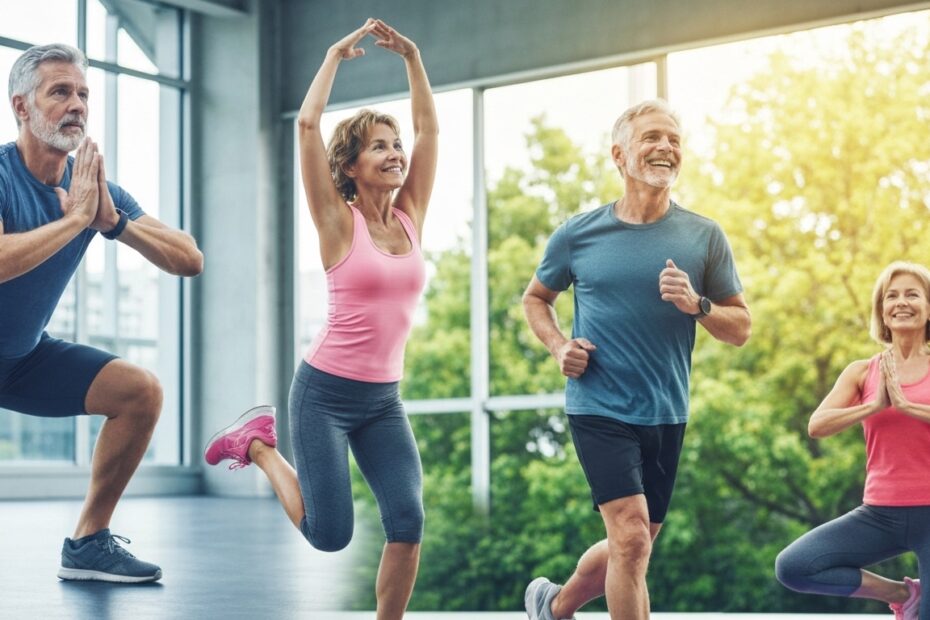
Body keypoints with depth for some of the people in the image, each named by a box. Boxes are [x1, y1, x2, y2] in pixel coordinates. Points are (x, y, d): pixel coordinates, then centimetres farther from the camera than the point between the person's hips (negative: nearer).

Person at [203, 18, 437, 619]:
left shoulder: (411, 218, 6)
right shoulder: (339, 221, -6)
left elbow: (430, 129, 7)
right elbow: (308, 123, -14)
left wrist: (412, 57, 4)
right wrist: (337, 54, -4)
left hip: (385, 398, 4)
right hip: (327, 390, -4)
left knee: (408, 523, -11)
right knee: (330, 534, -3)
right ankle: (258, 443, 21)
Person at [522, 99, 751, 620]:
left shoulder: (705, 237, 0)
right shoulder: (578, 234, -1)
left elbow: (741, 328, 4)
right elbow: (536, 297, 16)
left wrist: (697, 305, -16)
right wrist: (559, 346, -3)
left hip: (667, 415, 3)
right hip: (599, 409, -3)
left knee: (631, 547, 15)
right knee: (631, 537, -17)